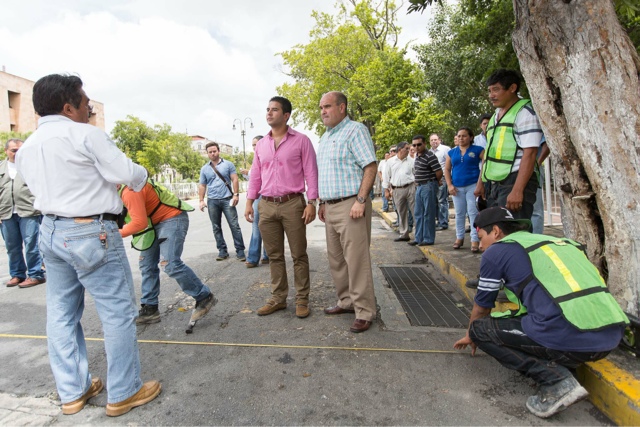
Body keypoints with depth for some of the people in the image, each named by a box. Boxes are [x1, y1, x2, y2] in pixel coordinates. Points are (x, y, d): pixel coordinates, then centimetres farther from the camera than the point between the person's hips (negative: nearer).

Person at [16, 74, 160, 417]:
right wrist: (140, 176, 6)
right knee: (118, 312, 1)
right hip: (91, 233, -8)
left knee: (61, 313, 15)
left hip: (51, 231, 9)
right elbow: (126, 174, -15)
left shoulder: (26, 148, 11)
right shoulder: (86, 134, -13)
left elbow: (38, 187, 17)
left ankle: (71, 392, 28)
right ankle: (123, 393, 12)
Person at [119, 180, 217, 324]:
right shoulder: (119, 192, 9)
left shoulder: (129, 191, -23)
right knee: (147, 265, 10)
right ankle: (149, 309, 18)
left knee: (170, 264, -20)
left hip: (173, 219, -11)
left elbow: (140, 222, -27)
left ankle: (204, 297, -7)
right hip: (156, 223, 11)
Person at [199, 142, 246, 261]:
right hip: (212, 201, 3)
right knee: (216, 228, 7)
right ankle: (222, 251, 16)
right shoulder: (204, 169, 11)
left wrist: (235, 194, -9)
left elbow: (234, 179, 1)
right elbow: (202, 186, 12)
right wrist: (201, 200, 4)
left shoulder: (228, 164, 5)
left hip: (227, 199, -3)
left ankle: (240, 250, 0)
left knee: (234, 226, -5)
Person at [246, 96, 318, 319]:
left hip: (293, 204, -4)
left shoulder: (301, 140, 0)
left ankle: (302, 299, 15)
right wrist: (249, 202, 9)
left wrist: (311, 203, -11)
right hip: (267, 206, 5)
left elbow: (311, 173, -4)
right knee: (274, 256, 10)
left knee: (298, 255, 3)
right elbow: (255, 175, 16)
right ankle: (278, 298, 22)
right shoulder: (261, 144, 14)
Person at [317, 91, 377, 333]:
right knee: (336, 259, 14)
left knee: (356, 260, -6)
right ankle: (346, 302, 27)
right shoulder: (325, 137, 21)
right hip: (331, 207, 9)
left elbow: (370, 167, -14)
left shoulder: (355, 130, -5)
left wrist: (360, 200, -20)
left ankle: (364, 312, 4)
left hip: (350, 206, -9)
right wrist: (322, 202, 19)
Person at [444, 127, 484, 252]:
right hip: (457, 188, 4)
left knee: (473, 212, -5)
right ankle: (459, 237, 24)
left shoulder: (478, 150, 0)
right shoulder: (451, 152, 10)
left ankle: (475, 240, -1)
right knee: (459, 214, 11)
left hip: (473, 186, -4)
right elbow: (447, 169, 11)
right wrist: (449, 185, -1)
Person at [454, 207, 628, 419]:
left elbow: (481, 307, 16)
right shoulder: (559, 242, 24)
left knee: (481, 328, 8)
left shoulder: (496, 251, 4)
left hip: (566, 337, -8)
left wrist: (471, 336, 36)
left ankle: (555, 380, -3)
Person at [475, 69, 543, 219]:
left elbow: (529, 153, -13)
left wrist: (517, 190, -21)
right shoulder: (496, 115, 22)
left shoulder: (524, 112, -4)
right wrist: (481, 182, 19)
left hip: (514, 181, -8)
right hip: (493, 184, 8)